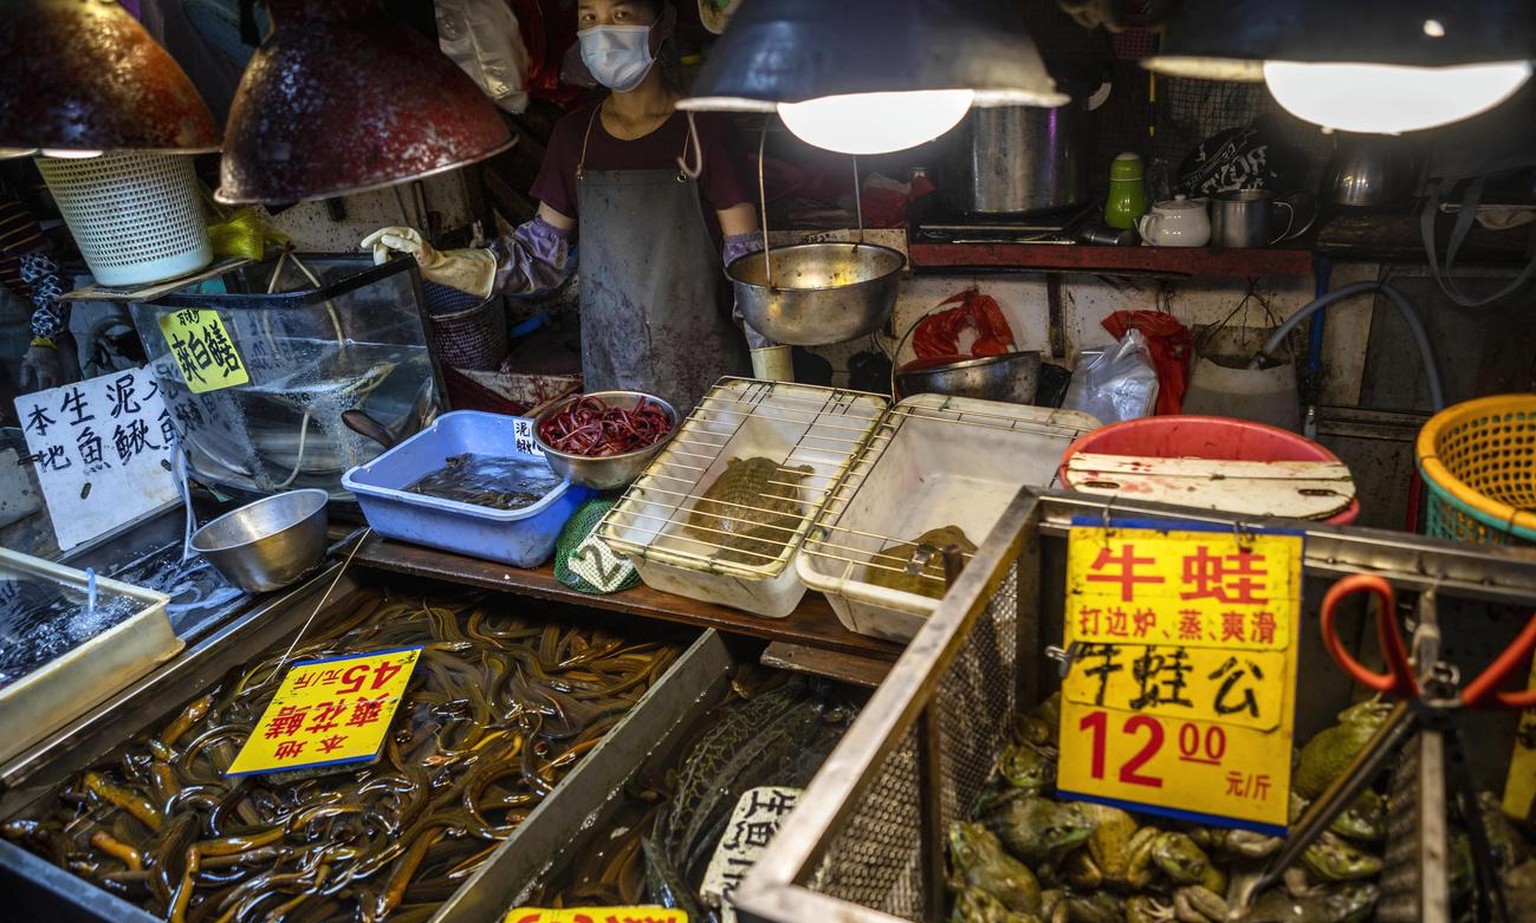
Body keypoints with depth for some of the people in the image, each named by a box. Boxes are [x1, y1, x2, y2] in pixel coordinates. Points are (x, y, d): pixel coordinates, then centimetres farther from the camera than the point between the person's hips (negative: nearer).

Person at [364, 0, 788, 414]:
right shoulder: (574, 134, 5)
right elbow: (542, 253, 8)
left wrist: (776, 398, -14)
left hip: (702, 380, -3)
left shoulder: (702, 128, -8)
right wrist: (435, 263, -6)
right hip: (609, 379, 4)